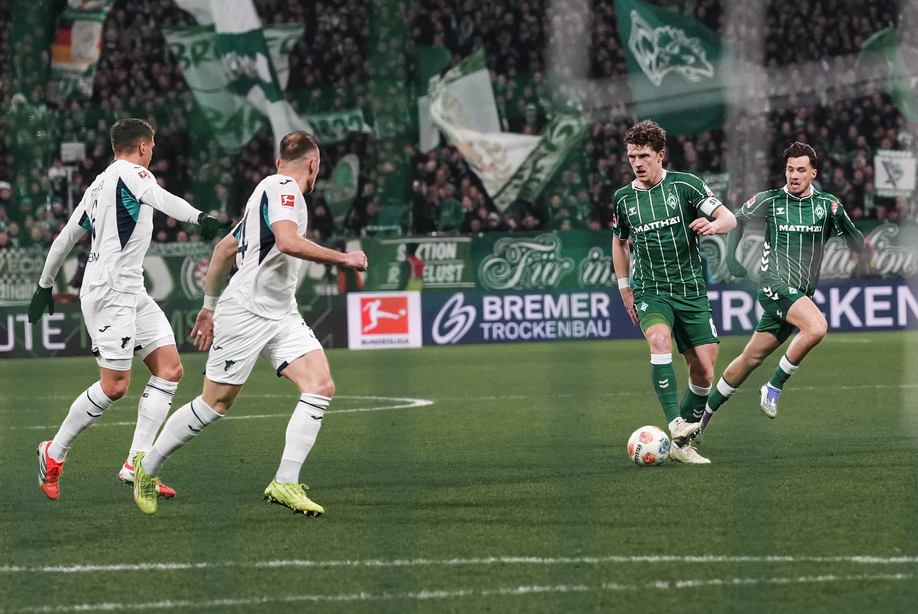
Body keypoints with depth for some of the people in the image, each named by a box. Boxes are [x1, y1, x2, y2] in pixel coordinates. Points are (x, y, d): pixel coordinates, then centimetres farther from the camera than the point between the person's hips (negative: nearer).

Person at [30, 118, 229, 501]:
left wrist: (45, 285, 33)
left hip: (131, 292, 10)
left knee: (170, 370, 1)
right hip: (110, 292, -10)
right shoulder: (130, 173, -7)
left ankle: (136, 465, -3)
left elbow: (66, 237, 25)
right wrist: (199, 218, -44)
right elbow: (160, 199, -28)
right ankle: (53, 454, 8)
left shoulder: (99, 185, 20)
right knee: (114, 386, -9)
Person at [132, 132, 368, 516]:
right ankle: (148, 466, 19)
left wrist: (209, 306, 30)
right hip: (246, 312, -9)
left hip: (281, 317, 9)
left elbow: (225, 248, 25)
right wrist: (342, 258, -19)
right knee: (216, 402, 0)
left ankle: (285, 483, -12)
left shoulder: (273, 189, 19)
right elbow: (288, 242, -29)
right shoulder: (282, 188, -10)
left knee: (321, 387, -9)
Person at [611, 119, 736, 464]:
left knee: (703, 372, -3)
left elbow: (729, 218, -5)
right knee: (659, 338, -32)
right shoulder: (623, 198, 6)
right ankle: (675, 423, -38)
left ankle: (682, 444, 14)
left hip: (691, 290, 0)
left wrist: (713, 225, -28)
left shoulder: (684, 185, -3)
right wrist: (624, 288, 17)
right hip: (650, 291, 0)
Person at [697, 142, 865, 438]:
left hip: (802, 294, 4)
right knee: (817, 326, -30)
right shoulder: (770, 201, -1)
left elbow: (859, 246, 3)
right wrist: (731, 256, 7)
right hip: (774, 284, -4)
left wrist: (841, 220, -16)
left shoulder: (827, 205, 4)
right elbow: (737, 219, 17)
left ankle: (706, 413, 24)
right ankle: (773, 388, -15)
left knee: (751, 358, 10)